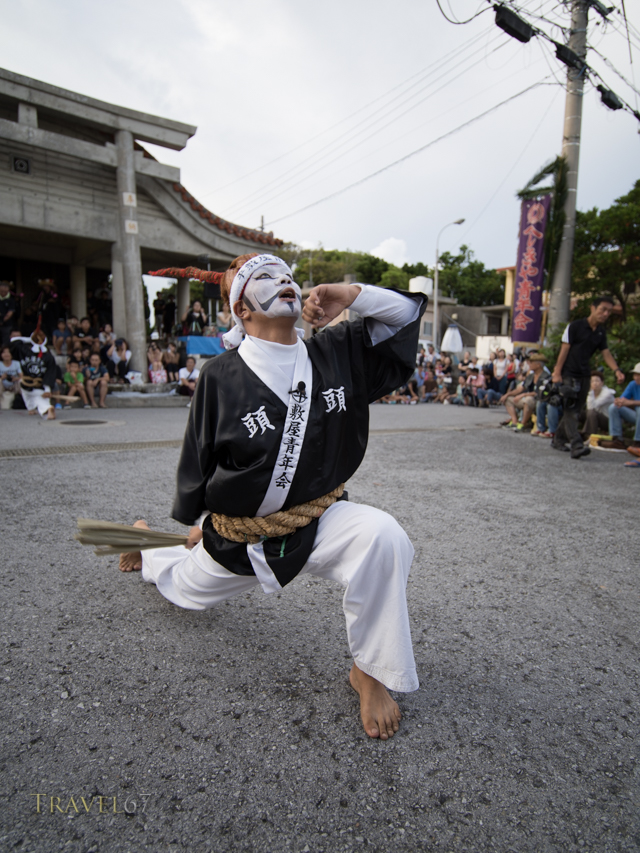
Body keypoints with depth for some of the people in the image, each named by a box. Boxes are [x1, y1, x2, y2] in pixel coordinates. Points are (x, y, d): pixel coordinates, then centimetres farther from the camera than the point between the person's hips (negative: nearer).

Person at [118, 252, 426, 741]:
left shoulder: (337, 354, -8)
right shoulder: (222, 376, -16)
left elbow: (408, 313, -1)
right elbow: (198, 460, -4)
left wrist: (351, 295, -18)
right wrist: (194, 525, 8)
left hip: (317, 524, 1)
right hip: (238, 533, 0)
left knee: (383, 536, -31)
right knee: (187, 591, 27)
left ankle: (370, 671, -8)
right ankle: (147, 545, 65)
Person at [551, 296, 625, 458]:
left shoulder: (601, 332, 12)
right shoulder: (575, 326, -7)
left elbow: (606, 354, 10)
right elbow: (564, 350, -9)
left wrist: (616, 370, -8)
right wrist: (557, 373, -13)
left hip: (584, 376, 7)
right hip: (568, 374, -7)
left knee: (575, 410, 9)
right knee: (570, 410, -12)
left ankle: (558, 440, 21)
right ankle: (576, 445, -19)